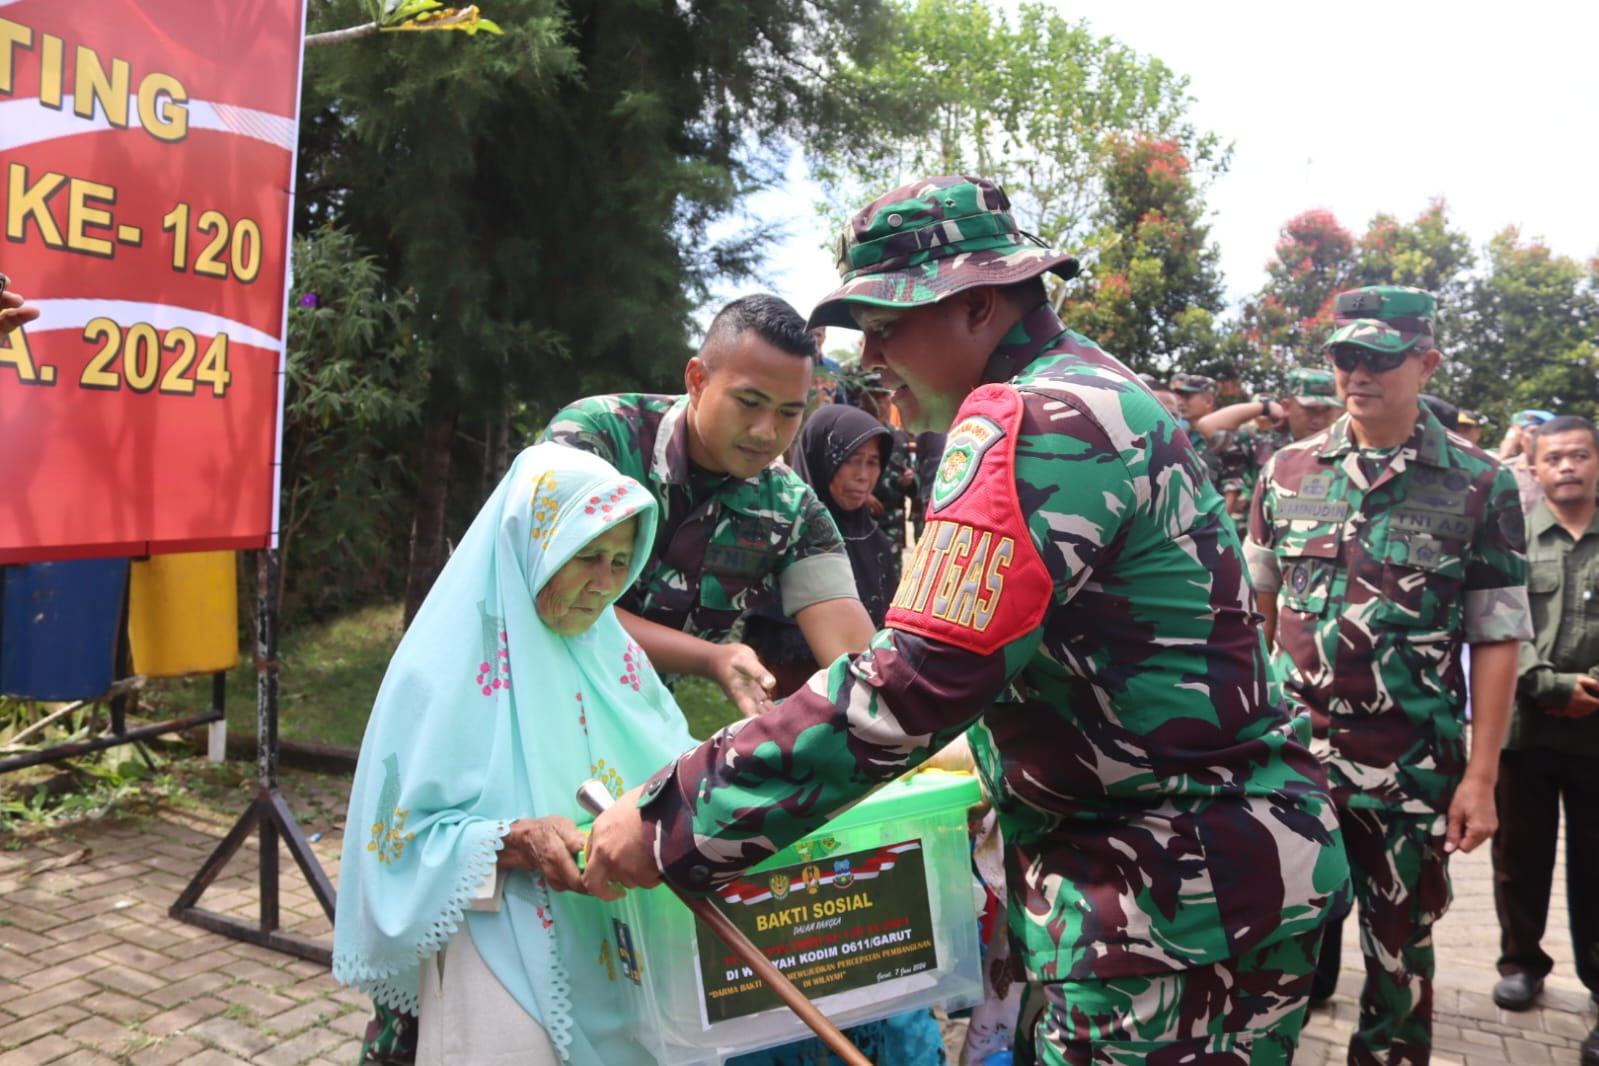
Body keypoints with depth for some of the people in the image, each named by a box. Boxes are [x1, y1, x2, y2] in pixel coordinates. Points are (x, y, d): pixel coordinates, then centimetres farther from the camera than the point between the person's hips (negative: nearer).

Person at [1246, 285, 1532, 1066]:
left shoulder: (1479, 487, -4)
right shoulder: (1287, 472, 3)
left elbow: (1496, 639, -4)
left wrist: (1481, 777, -7)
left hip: (1414, 767, -1)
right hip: (1293, 753, 2)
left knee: (1400, 949, 14)